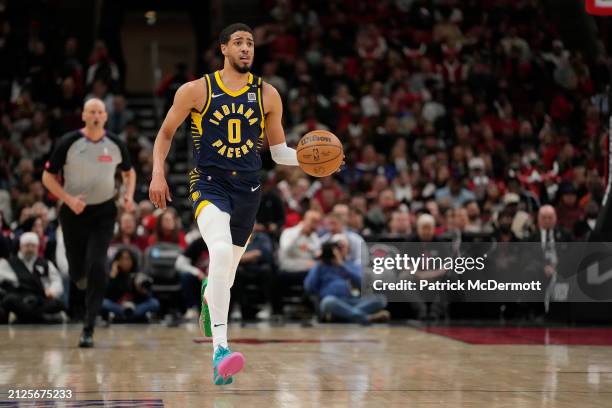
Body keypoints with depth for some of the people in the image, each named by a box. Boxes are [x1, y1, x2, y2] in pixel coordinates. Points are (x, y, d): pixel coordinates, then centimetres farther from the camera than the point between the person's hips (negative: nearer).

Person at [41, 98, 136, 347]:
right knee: (77, 273, 7)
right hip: (74, 212, 0)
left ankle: (88, 329, -8)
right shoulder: (68, 142, -9)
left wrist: (128, 195, -4)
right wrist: (68, 199, -19)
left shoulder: (115, 144, -3)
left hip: (104, 212, 0)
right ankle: (82, 278, 48)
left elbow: (129, 172, 15)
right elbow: (48, 177, -4)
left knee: (97, 268, -14)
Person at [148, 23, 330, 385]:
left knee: (226, 272, 14)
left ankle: (209, 293, 56)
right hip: (209, 183, -4)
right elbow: (166, 133, 10)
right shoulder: (197, 90, -2)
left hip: (248, 188, 4)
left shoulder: (267, 95, 5)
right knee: (221, 249, -31)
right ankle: (220, 347, -36)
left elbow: (279, 152, 11)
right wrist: (158, 173, -2)